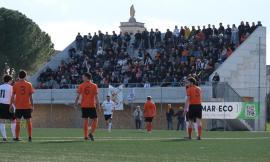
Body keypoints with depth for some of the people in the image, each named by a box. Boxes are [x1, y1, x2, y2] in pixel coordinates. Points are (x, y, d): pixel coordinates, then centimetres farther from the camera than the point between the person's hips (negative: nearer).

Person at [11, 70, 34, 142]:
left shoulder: (16, 84, -2)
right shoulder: (29, 84, -1)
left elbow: (13, 96, -2)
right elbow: (30, 96, 0)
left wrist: (11, 105, 6)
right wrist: (32, 105, 6)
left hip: (18, 106, 0)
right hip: (27, 106, 0)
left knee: (18, 122, 4)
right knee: (29, 122, 6)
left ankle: (17, 137, 2)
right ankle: (30, 137, 3)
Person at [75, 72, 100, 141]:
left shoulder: (81, 86, 1)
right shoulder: (94, 86, -1)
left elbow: (78, 96, -2)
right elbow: (96, 96, -5)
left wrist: (76, 103, 7)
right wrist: (98, 105, 0)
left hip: (84, 105, 2)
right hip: (92, 105, -2)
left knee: (85, 120, 6)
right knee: (95, 119, 7)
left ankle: (86, 136, 5)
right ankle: (91, 133, -12)